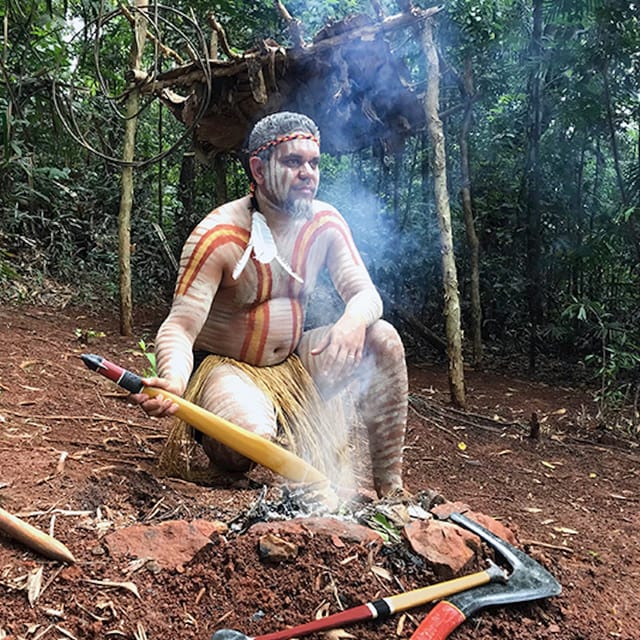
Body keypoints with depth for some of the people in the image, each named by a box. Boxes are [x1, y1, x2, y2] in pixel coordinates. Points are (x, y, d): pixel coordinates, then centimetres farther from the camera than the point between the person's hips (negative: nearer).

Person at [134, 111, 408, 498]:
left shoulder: (325, 222, -4)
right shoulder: (219, 236, -20)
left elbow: (366, 293, -7)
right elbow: (180, 326, -24)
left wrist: (355, 318, -33)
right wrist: (173, 380, -46)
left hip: (294, 361, 6)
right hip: (226, 366, -5)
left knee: (384, 340, -16)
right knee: (251, 438, -37)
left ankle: (390, 488, -9)